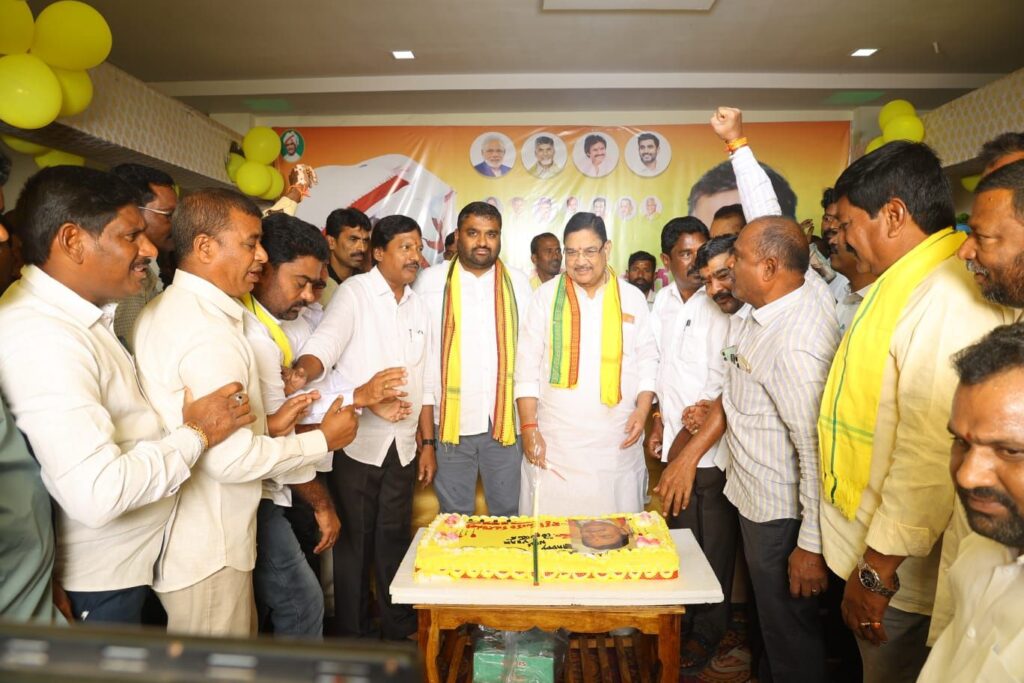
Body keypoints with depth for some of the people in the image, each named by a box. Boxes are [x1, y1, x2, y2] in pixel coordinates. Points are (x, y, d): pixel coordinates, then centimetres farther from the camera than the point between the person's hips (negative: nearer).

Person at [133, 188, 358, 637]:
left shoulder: (163, 309, 9)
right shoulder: (210, 331, -24)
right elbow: (234, 458, -26)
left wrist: (269, 421, 9)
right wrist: (324, 439, -14)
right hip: (206, 551, -10)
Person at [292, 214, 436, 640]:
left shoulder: (419, 307, 11)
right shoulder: (355, 292, -6)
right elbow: (324, 343, -23)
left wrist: (428, 442, 11)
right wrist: (301, 374, -44)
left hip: (402, 446, 5)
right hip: (357, 442, -4)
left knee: (395, 538, 15)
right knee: (353, 540, 7)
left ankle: (399, 630, 31)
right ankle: (351, 636, 25)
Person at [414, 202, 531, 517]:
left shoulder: (518, 283, 4)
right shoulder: (431, 281, -2)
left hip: (506, 422, 2)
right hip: (450, 422, -1)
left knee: (508, 515, 14)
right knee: (455, 518, 14)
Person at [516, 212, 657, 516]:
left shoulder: (632, 298, 8)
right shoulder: (546, 296, 3)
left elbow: (647, 358, 10)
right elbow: (528, 366, 1)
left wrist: (643, 409, -4)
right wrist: (528, 427, -5)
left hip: (617, 442, 1)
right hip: (555, 441, -1)